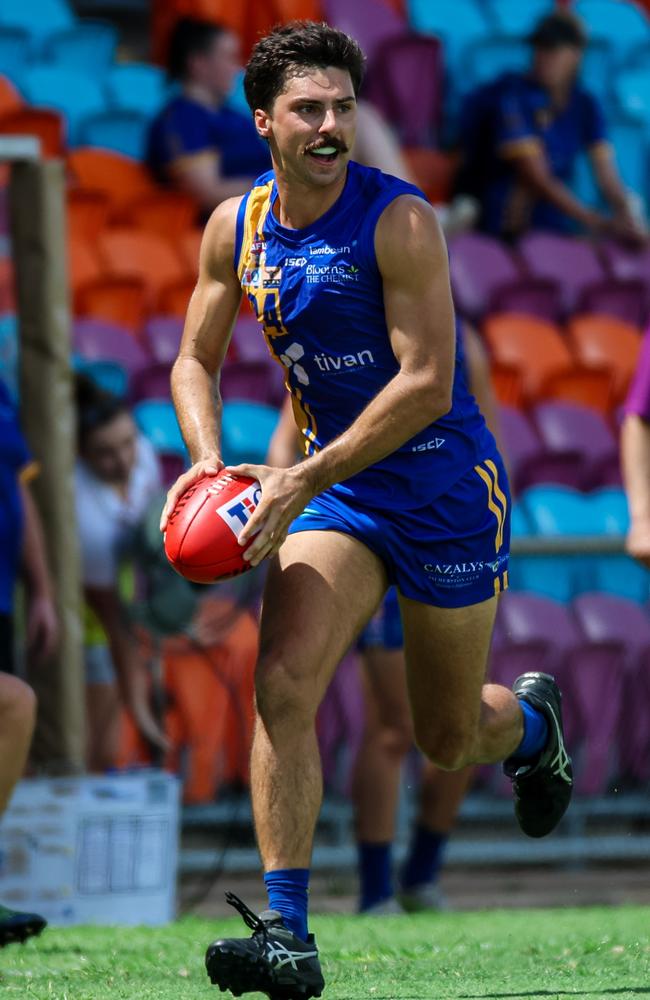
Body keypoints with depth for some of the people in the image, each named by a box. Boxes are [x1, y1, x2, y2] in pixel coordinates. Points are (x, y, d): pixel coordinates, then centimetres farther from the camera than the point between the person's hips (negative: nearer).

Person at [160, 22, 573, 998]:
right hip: (335, 487, 4)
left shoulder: (399, 221, -18)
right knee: (282, 683, -19)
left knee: (449, 740, 9)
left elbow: (427, 384, -22)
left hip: (444, 485, -4)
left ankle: (533, 718, 47)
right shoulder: (236, 229, -1)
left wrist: (301, 482, -26)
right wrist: (209, 463, -7)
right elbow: (196, 359, 12)